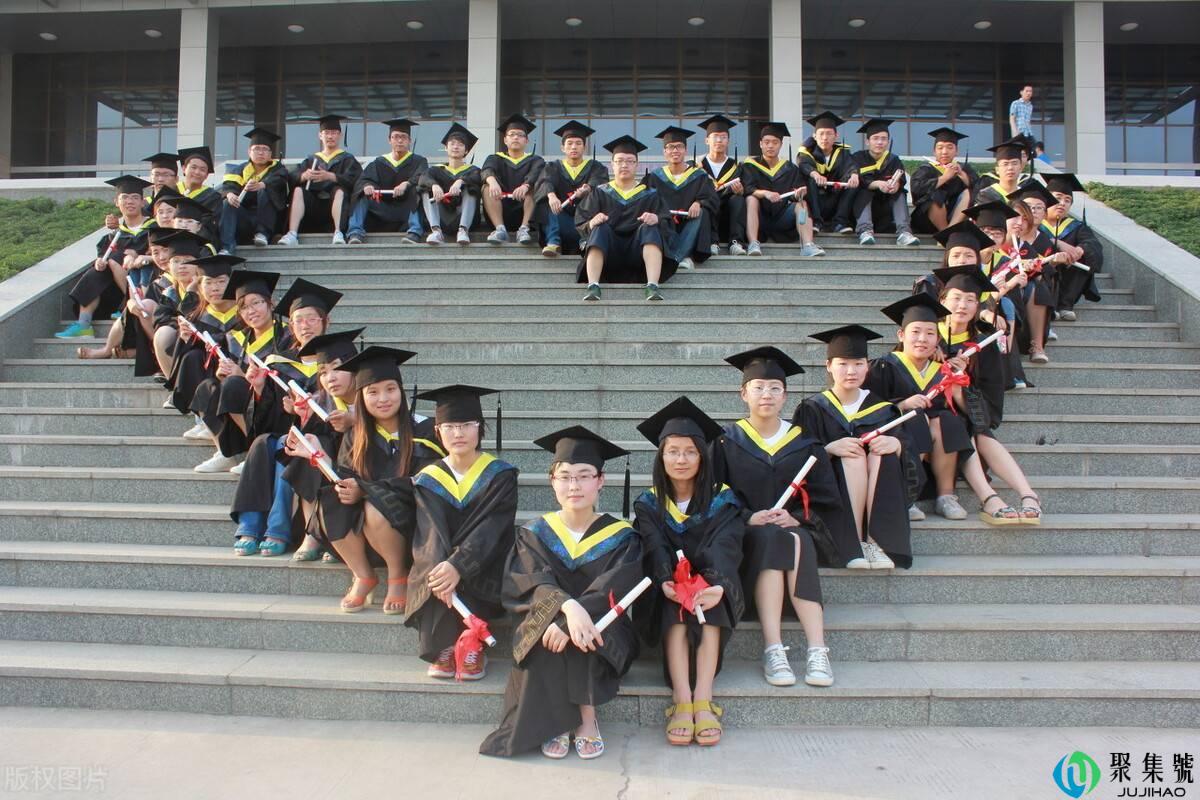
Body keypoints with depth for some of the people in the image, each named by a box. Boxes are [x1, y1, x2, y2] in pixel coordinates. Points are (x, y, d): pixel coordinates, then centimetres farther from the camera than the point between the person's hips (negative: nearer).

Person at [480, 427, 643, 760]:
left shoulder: (621, 537, 0)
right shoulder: (534, 534, 3)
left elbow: (613, 590, -16)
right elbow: (534, 583, -15)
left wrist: (568, 621, -33)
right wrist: (568, 606, -38)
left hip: (601, 630, -1)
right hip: (544, 625, 1)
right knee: (545, 633, -32)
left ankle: (587, 720, -19)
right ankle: (554, 720, -18)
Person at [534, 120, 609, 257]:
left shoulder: (595, 167, 14)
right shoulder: (554, 167, 15)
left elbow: (598, 184, -10)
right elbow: (545, 182, -8)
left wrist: (588, 189, -35)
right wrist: (551, 195, -32)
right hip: (560, 219, 1)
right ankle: (553, 242, -40)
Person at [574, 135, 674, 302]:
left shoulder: (649, 195, 18)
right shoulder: (600, 193, 18)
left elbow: (666, 224, 5)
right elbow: (580, 224, 7)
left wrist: (656, 219, -20)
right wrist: (592, 223, -18)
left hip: (638, 251, 0)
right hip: (608, 253, 0)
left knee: (649, 228, -25)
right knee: (600, 228, -27)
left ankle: (653, 287, -44)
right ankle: (592, 287, -45)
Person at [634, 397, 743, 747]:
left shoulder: (722, 500, 2)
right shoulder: (648, 504, 5)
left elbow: (724, 548, -16)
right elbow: (654, 550, -13)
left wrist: (717, 585, -38)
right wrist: (665, 582, -36)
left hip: (709, 586, 0)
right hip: (668, 589, 0)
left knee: (709, 604, -33)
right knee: (674, 607, -32)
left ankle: (703, 700, -36)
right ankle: (681, 700, -39)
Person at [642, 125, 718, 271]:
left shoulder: (699, 176, 11)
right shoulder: (655, 177, 14)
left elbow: (712, 199, -3)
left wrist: (698, 203, -27)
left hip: (690, 230, 0)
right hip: (666, 229, 0)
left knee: (702, 213, -29)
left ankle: (676, 257, -43)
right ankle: (684, 258, -49)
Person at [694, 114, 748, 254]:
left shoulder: (735, 167, 13)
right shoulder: (699, 166, 10)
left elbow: (743, 195, 4)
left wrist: (740, 191, -19)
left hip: (729, 220, 1)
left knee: (738, 199, -26)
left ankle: (736, 242, -35)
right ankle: (713, 242, -39)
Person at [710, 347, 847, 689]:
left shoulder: (804, 444, 9)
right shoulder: (728, 442, 5)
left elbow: (825, 498, 6)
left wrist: (797, 518, -14)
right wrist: (749, 517, -18)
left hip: (795, 529, 1)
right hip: (745, 533, -1)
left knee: (798, 546, -34)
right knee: (768, 541, -35)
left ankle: (817, 651, -38)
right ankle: (773, 650, -40)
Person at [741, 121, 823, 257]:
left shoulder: (790, 168, 13)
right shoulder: (750, 166, 6)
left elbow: (795, 196, 1)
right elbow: (747, 190, -12)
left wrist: (798, 194, -24)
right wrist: (764, 193, -32)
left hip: (782, 219, 2)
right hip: (760, 218, -2)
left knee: (801, 204, -19)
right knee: (751, 199, -27)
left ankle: (808, 246, -39)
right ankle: (754, 245, -44)